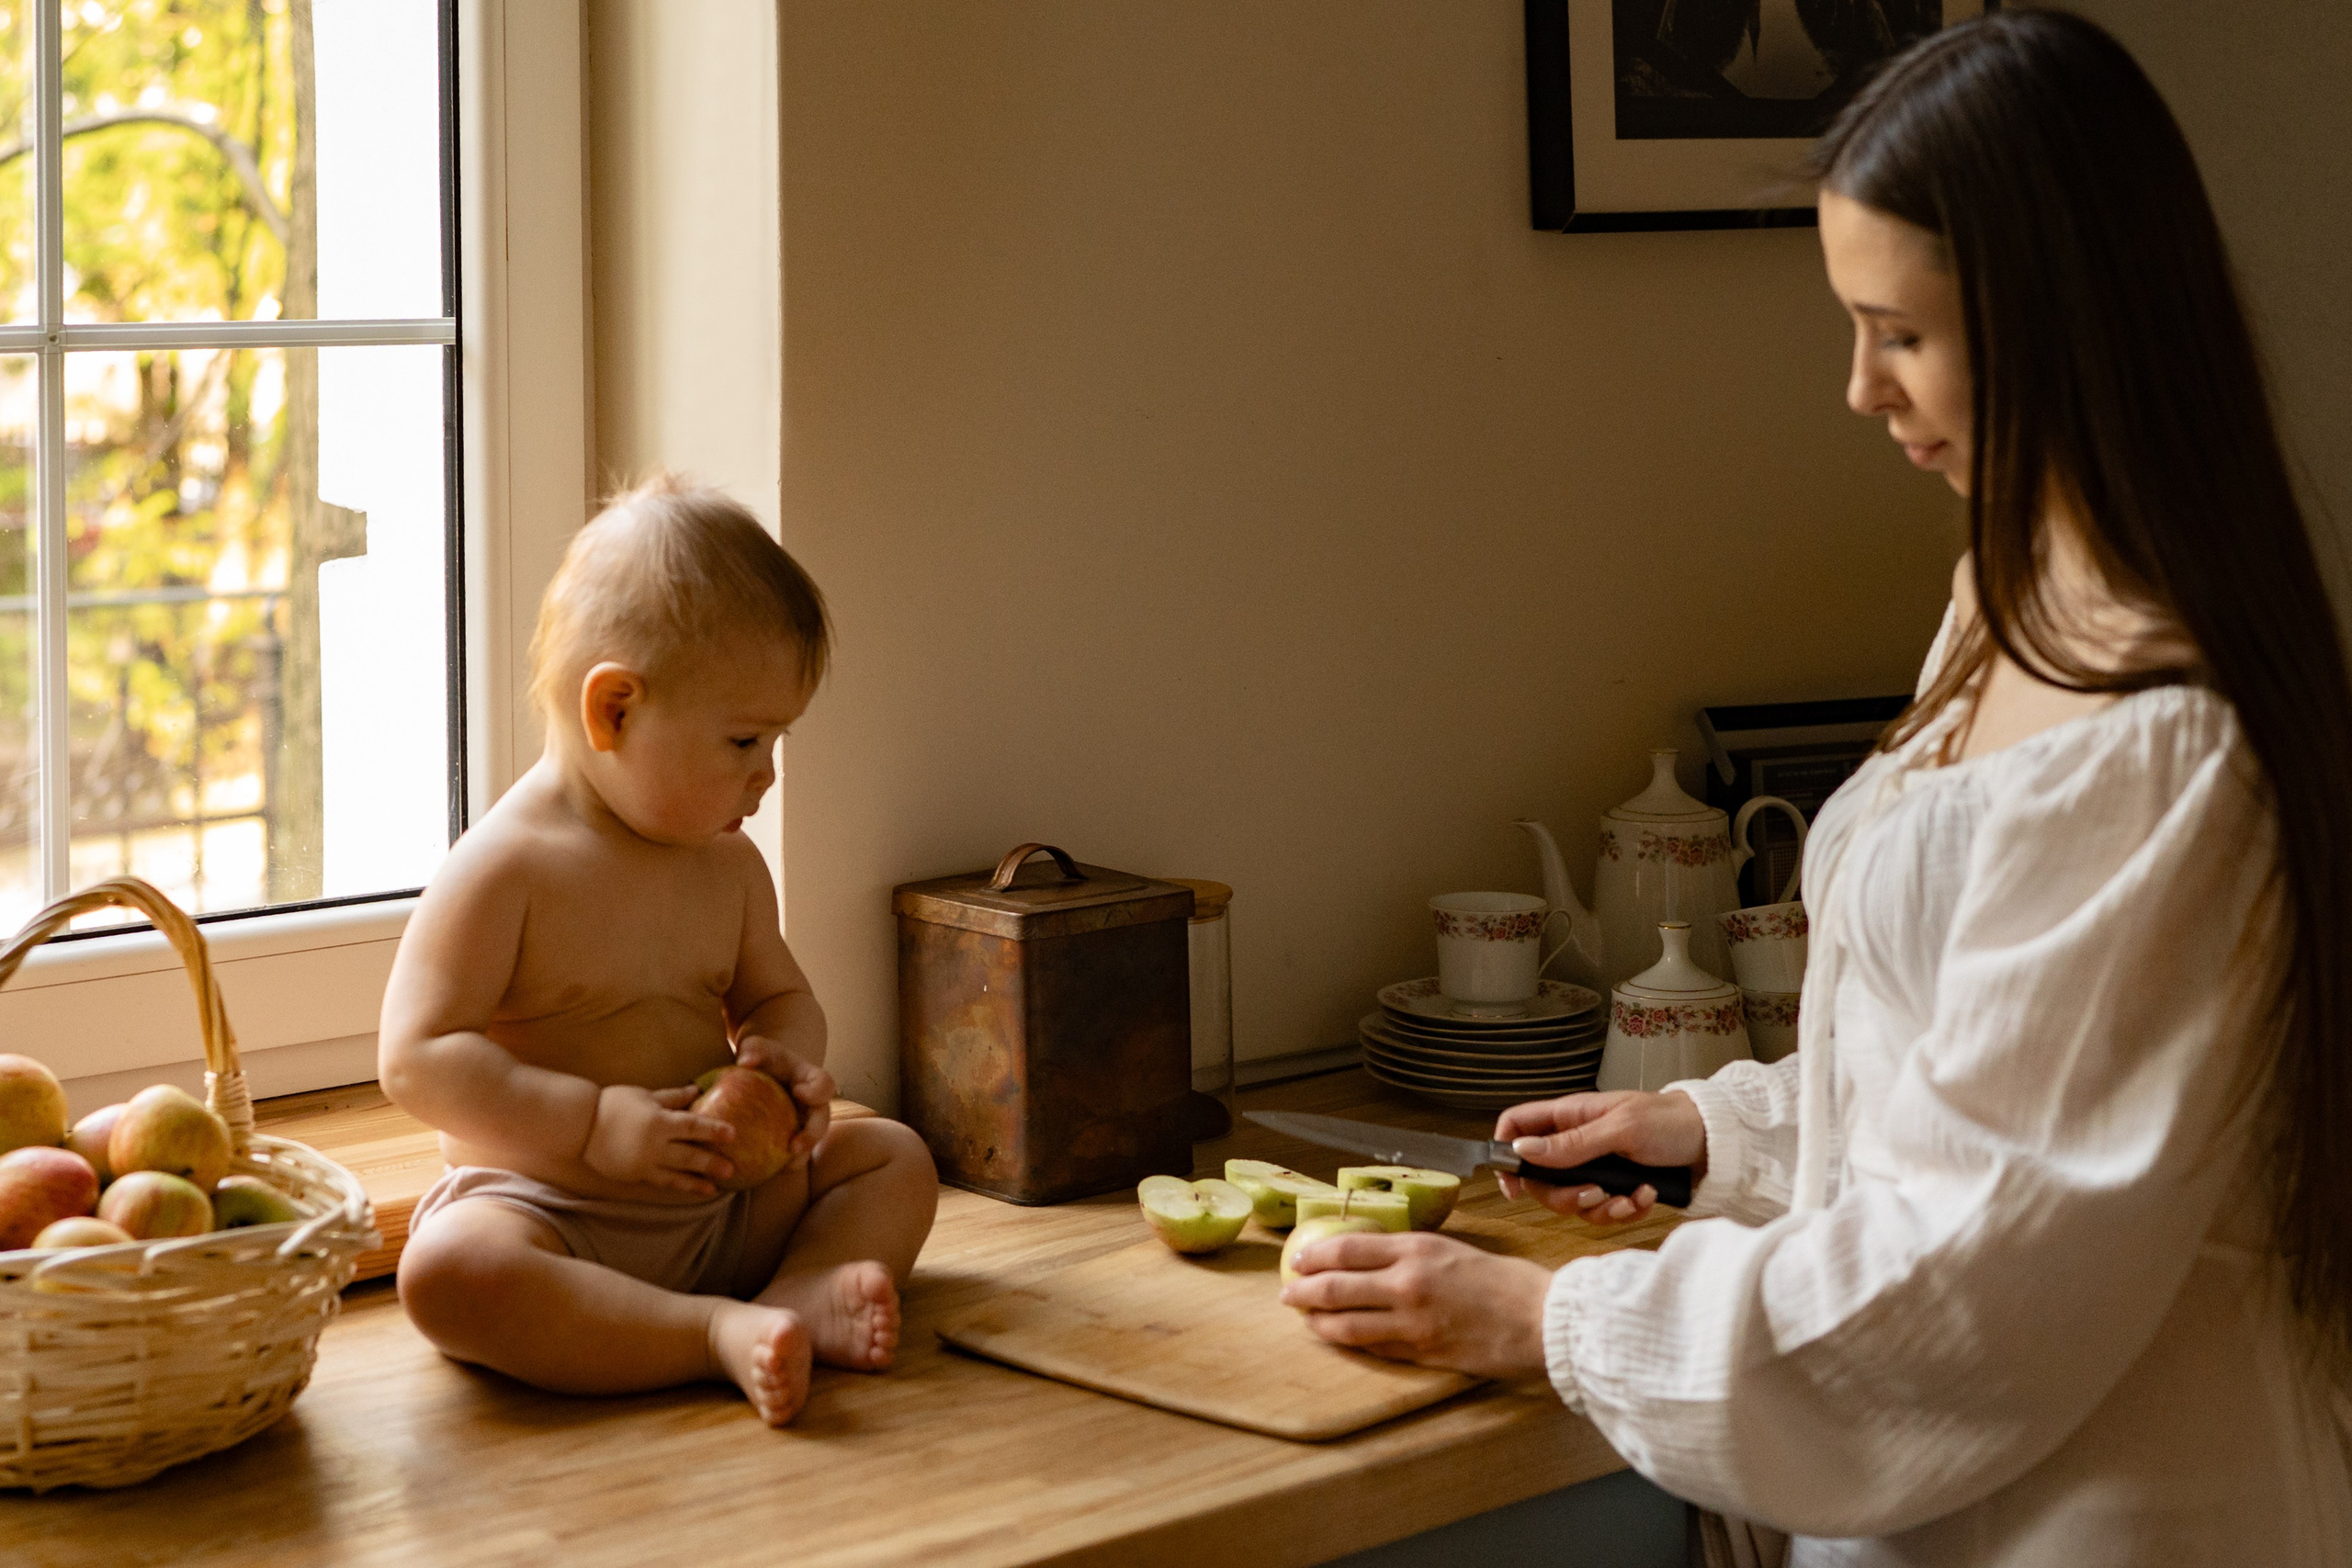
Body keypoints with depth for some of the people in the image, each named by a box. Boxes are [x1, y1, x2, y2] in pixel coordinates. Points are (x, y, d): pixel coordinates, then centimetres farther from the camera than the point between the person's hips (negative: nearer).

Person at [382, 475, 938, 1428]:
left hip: (720, 1209, 7)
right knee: (448, 1269, -36)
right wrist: (593, 1122, -26)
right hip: (545, 1211, -7)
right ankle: (720, 1332, -39)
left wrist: (788, 1059, -4)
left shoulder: (729, 868, 8)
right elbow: (416, 1060, -18)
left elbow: (781, 996, 22)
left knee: (895, 1156, 0)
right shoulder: (503, 868, -14)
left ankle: (800, 1294, -27)